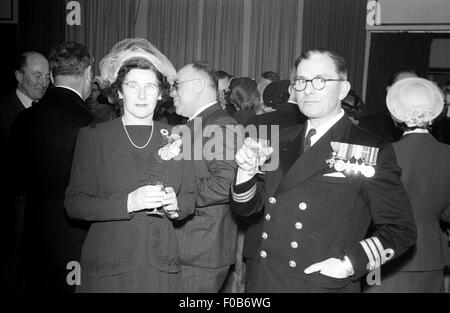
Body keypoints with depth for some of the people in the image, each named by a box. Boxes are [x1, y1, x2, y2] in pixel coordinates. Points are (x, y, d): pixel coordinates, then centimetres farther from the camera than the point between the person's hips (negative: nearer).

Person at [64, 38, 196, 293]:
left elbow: (191, 198, 11)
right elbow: (74, 204, -6)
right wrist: (128, 202, -19)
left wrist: (175, 205, -11)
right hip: (108, 267, -2)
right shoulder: (93, 137, -1)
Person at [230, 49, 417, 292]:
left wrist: (350, 263, -17)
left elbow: (401, 229, -6)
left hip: (325, 284, -4)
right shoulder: (281, 142, 5)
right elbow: (245, 208, 8)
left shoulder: (371, 152, -9)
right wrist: (247, 172, -11)